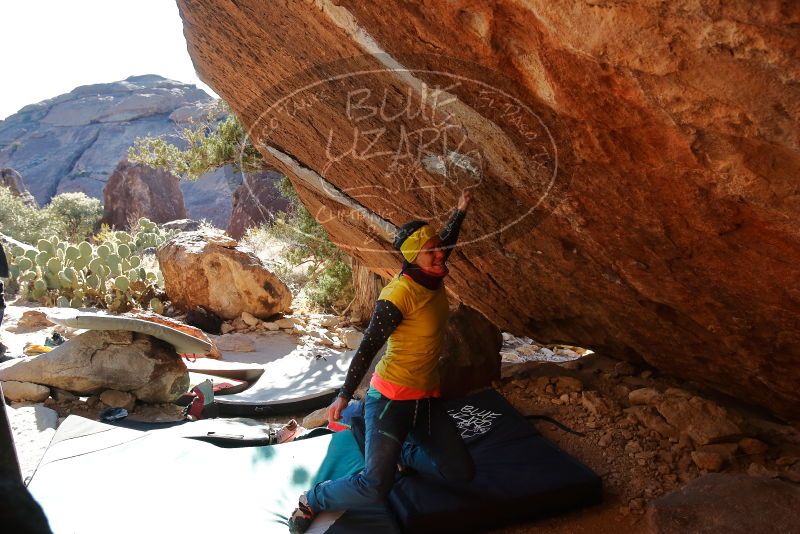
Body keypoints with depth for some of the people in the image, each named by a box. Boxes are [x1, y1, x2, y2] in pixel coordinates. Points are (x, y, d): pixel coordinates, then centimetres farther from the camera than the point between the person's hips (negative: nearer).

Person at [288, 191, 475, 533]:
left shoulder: (432, 280, 1)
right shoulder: (399, 294, -21)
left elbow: (446, 242, 24)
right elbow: (368, 347, -18)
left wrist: (460, 211, 31)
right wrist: (345, 395, -17)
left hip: (427, 399, 8)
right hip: (391, 398, -8)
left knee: (461, 473, 5)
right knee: (375, 486, -15)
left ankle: (403, 455, 31)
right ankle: (311, 501, 12)